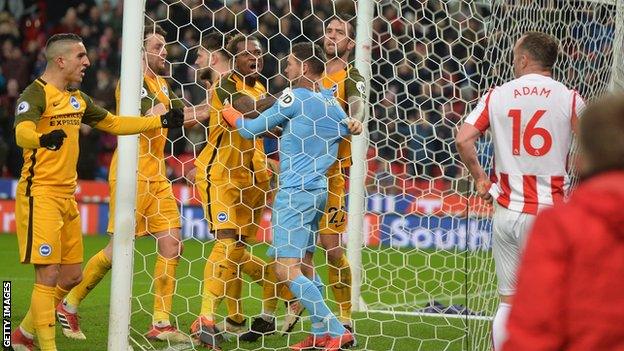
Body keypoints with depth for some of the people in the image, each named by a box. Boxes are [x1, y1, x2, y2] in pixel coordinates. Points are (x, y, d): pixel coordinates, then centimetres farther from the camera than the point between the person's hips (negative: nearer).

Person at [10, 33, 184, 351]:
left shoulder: (77, 99, 15)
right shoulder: (36, 93, -12)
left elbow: (114, 123, 27)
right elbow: (22, 131, -31)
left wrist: (161, 121, 23)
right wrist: (44, 139, -54)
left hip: (66, 195, 9)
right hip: (39, 194, -9)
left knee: (71, 275, 11)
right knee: (48, 275, -12)